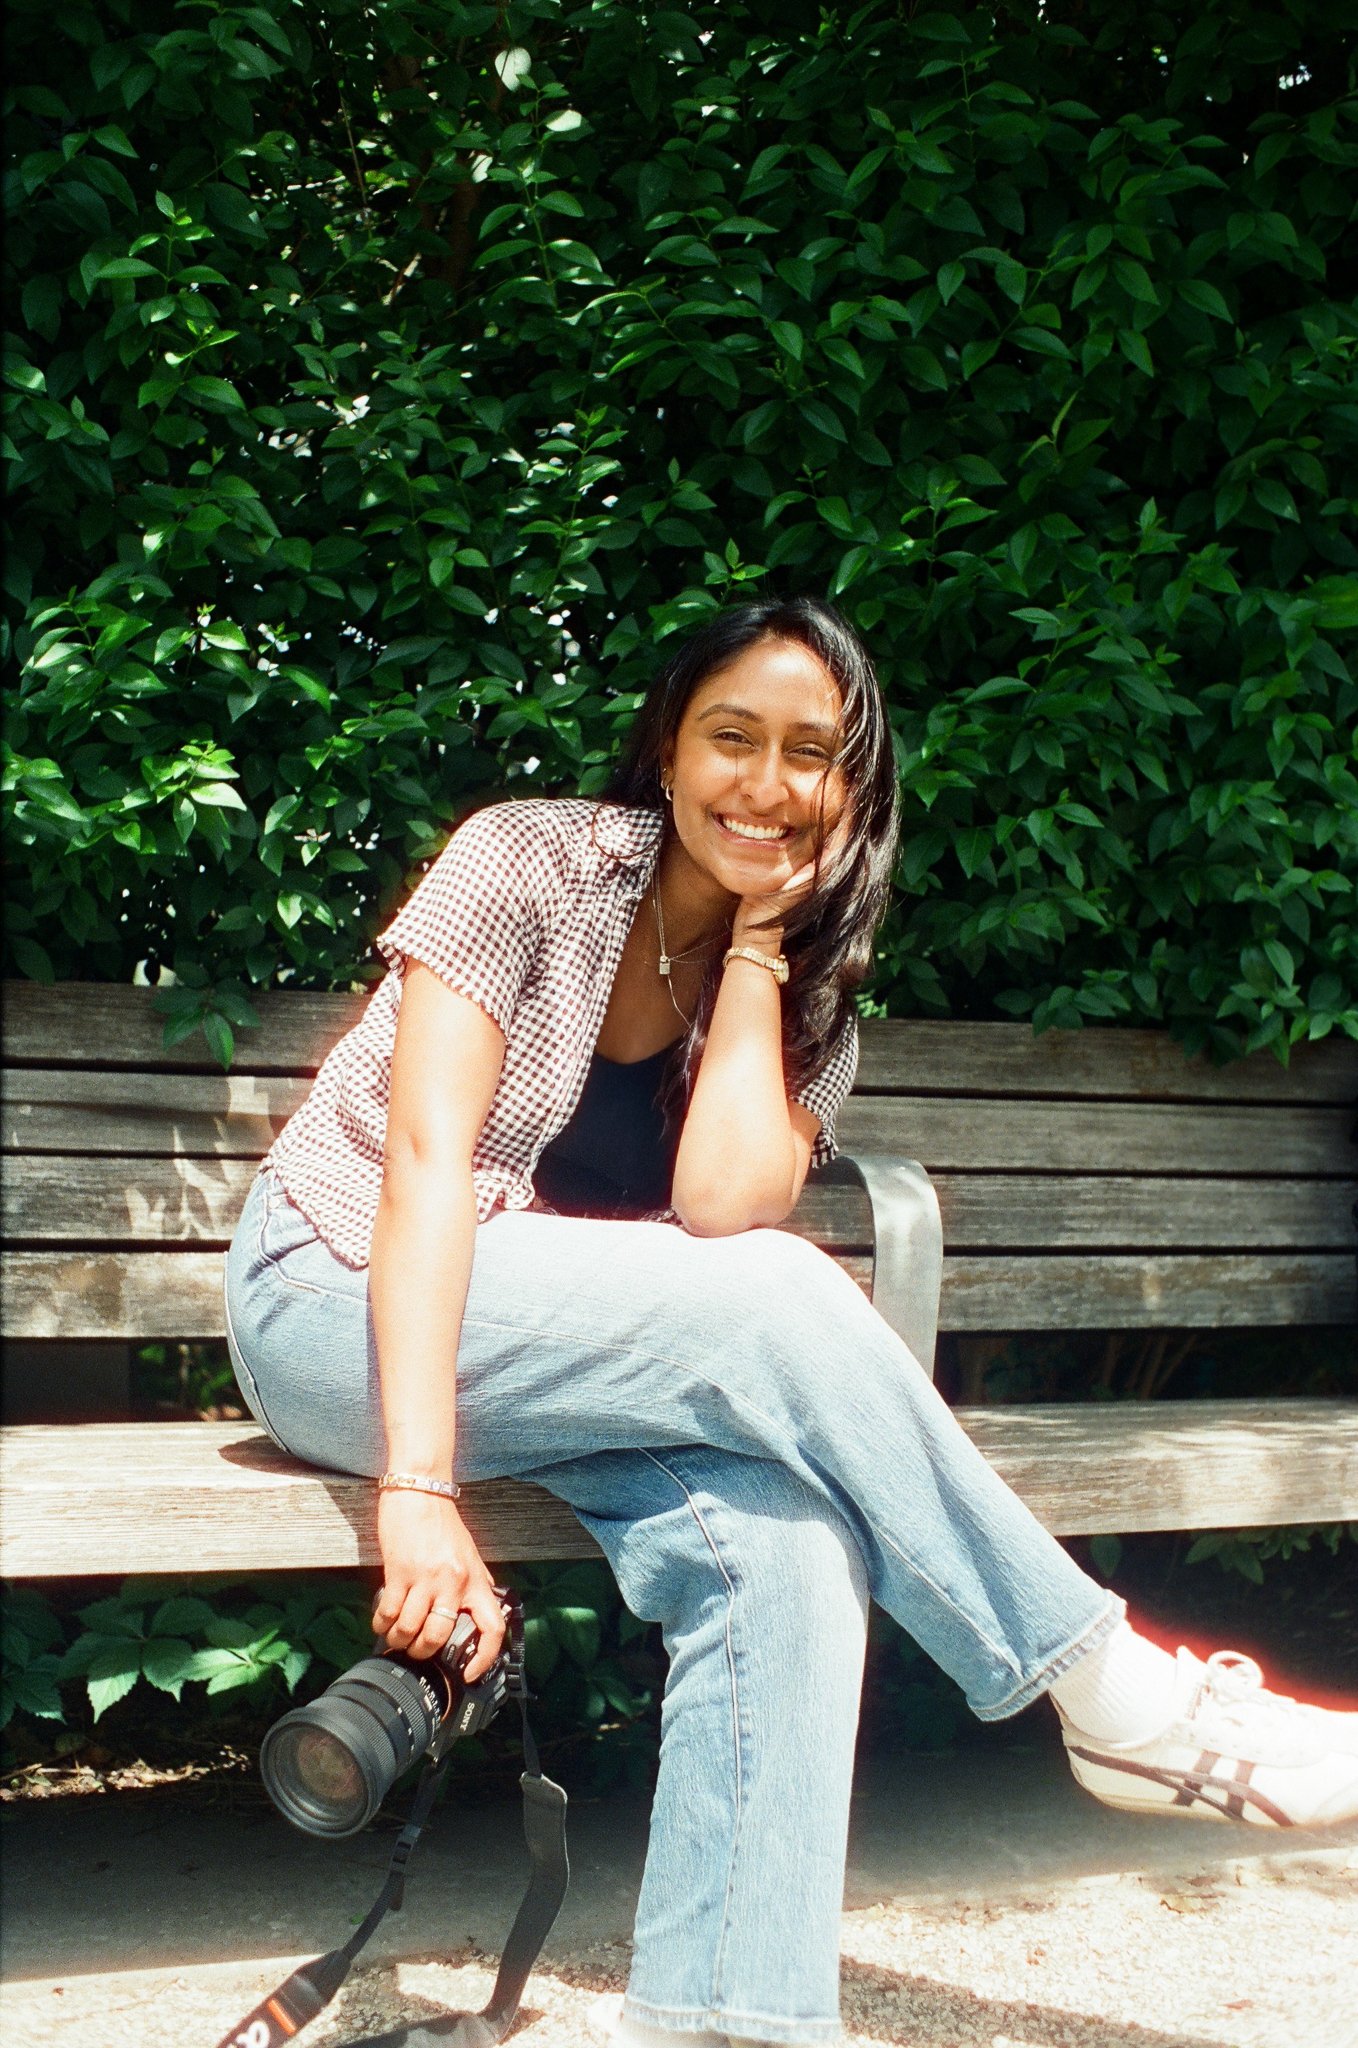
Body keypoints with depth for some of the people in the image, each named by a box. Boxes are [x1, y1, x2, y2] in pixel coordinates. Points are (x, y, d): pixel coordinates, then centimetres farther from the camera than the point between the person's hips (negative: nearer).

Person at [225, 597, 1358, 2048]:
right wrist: (419, 1490, -30)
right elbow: (429, 1156, -20)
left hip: (576, 1370, 5)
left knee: (788, 1535, -28)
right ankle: (1116, 1704, -17)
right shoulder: (532, 861, -9)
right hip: (337, 1303, -5)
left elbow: (720, 1205, -15)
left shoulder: (806, 1006, 5)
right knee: (779, 1301, -28)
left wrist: (757, 941, -11)